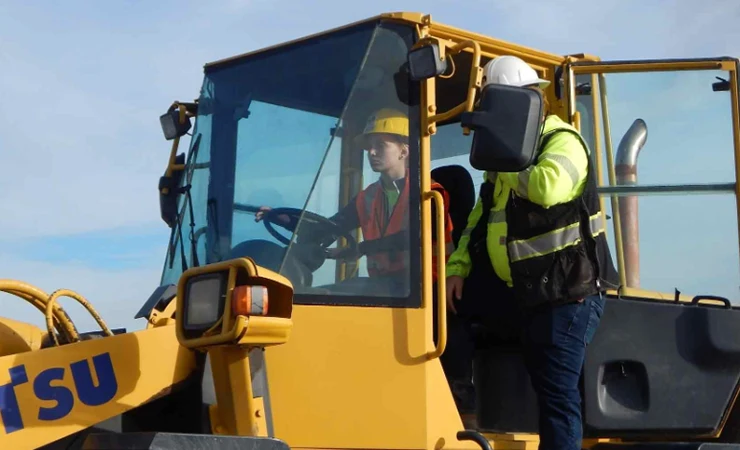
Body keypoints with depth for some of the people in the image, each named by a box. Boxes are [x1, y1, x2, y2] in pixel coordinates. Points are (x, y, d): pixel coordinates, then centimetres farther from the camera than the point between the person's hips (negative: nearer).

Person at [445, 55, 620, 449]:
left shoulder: (562, 142, -12)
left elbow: (546, 187, -37)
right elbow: (481, 219, 21)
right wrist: (457, 268, 8)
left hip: (567, 291, -9)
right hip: (526, 290, 10)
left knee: (556, 390, -10)